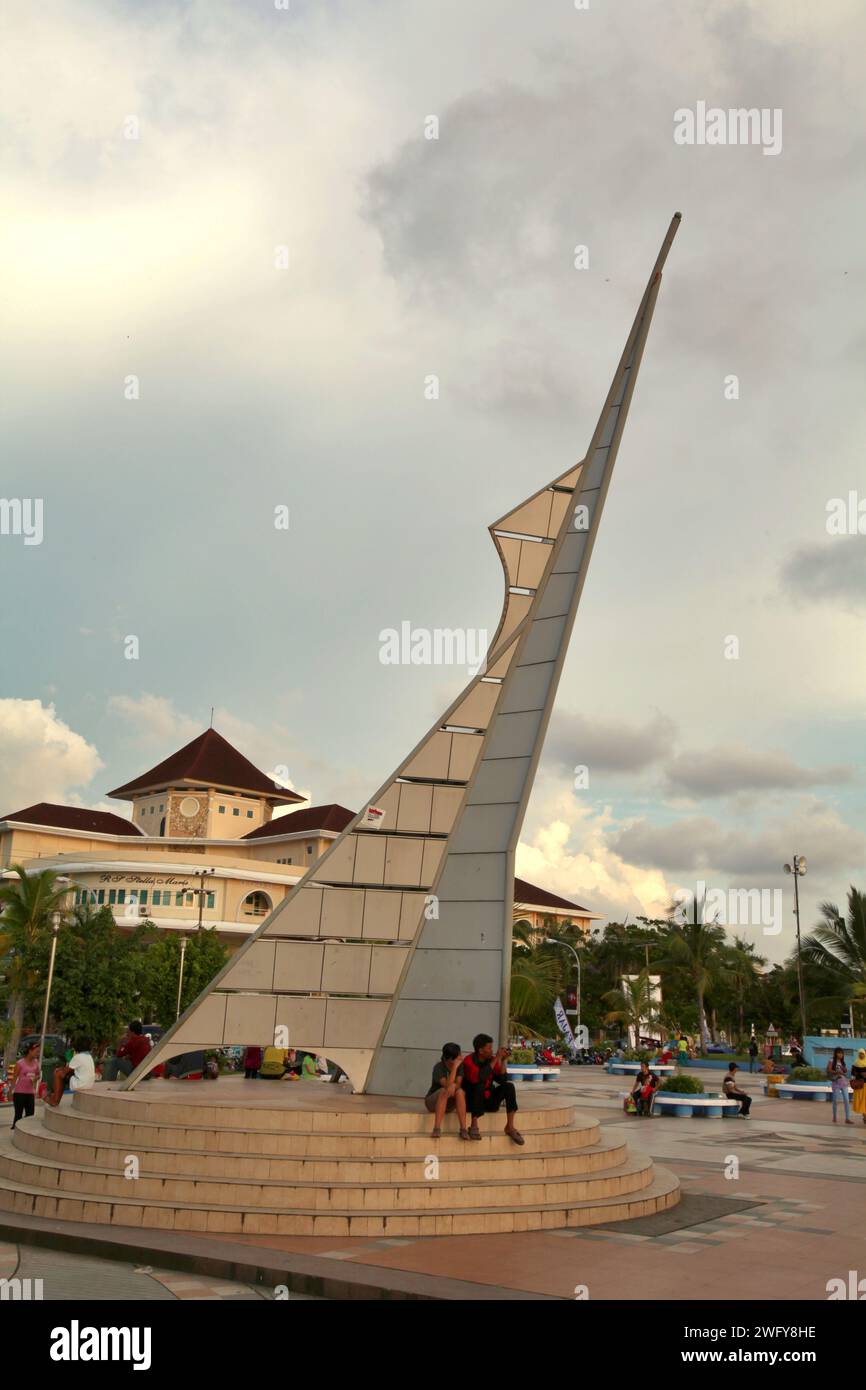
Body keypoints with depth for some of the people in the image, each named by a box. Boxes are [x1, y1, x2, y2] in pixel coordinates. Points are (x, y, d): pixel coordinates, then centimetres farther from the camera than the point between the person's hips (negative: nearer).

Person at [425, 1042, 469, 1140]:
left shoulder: (460, 1066, -6)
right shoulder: (439, 1067, -20)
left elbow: (458, 1083, -19)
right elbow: (447, 1085, -33)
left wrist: (453, 1086, -41)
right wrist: (455, 1067, -36)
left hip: (449, 1103, 4)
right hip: (433, 1101, -4)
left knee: (460, 1092, -28)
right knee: (444, 1091, -35)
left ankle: (463, 1129, -32)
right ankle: (436, 1128, -41)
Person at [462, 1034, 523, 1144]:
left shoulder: (491, 1060, -1)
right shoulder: (469, 1061, -18)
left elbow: (502, 1080, -5)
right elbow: (479, 1078, -34)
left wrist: (504, 1061, -15)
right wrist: (496, 1060, -30)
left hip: (489, 1100, 6)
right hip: (472, 1101, -6)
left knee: (509, 1086, -14)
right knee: (480, 1086, -34)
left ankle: (510, 1127, -13)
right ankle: (474, 1126, -28)